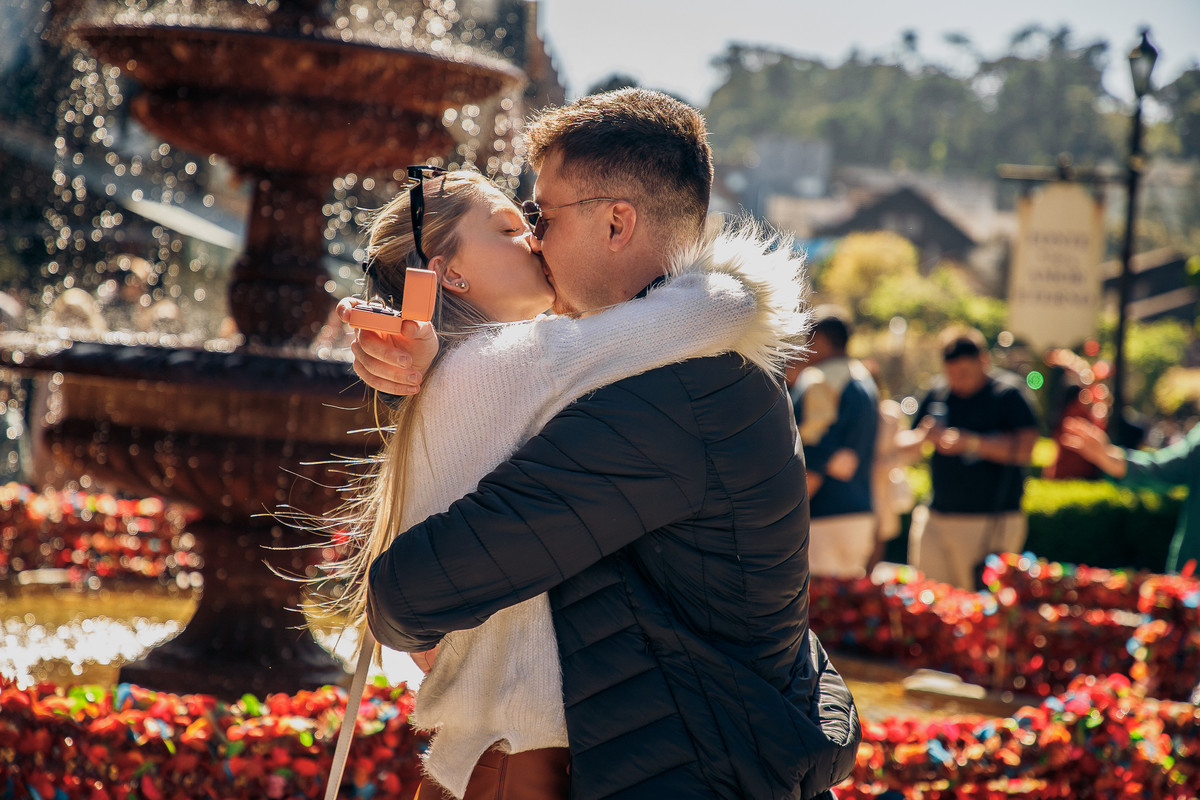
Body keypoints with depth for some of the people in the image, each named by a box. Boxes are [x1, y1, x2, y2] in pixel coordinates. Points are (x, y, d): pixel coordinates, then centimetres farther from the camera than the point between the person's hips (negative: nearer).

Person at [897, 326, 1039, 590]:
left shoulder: (1007, 392, -4)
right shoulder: (937, 394, 11)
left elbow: (1024, 449, -15)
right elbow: (904, 447, 15)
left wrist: (970, 442, -21)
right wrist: (922, 437, -9)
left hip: (991, 522, -5)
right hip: (936, 517, 5)